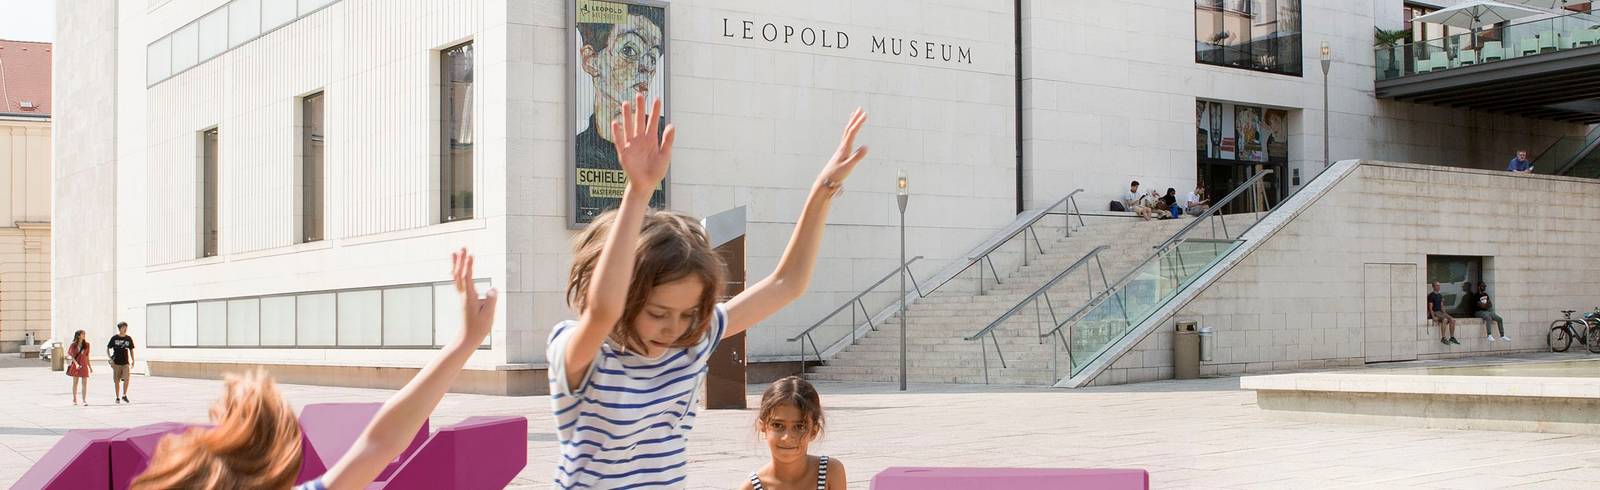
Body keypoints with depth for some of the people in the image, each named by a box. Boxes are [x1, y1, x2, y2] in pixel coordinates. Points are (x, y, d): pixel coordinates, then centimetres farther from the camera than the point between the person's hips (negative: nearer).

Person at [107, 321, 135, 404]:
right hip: (116, 363, -1)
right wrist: (110, 358, -6)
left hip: (125, 363, 1)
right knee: (117, 381, 4)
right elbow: (108, 348, 5)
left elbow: (131, 350, 14)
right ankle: (117, 398, 14)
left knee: (126, 379, -14)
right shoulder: (114, 338, -1)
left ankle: (124, 395, 3)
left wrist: (133, 361, 9)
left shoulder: (128, 338, 5)